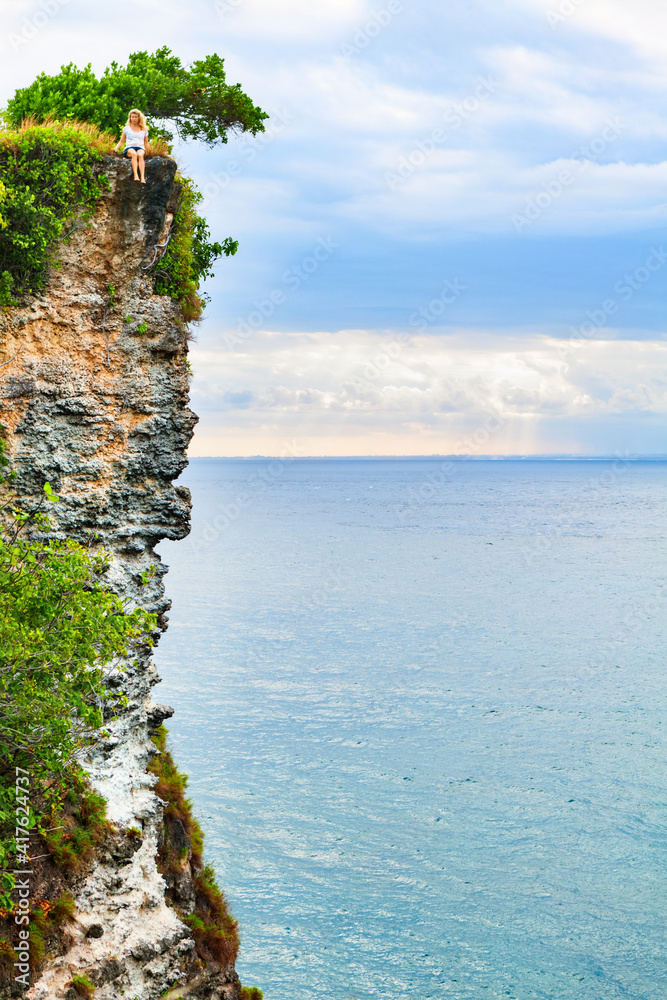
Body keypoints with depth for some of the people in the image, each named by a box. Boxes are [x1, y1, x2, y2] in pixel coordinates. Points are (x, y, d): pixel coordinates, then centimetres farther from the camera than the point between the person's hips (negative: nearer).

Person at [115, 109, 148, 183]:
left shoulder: (143, 130, 22)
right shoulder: (126, 128, 20)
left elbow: (146, 143, 24)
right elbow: (121, 141, 20)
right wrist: (116, 147, 3)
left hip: (140, 148, 0)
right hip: (129, 148, 0)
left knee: (140, 155, -38)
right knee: (134, 154, -39)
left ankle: (143, 177, -55)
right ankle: (135, 176, -57)